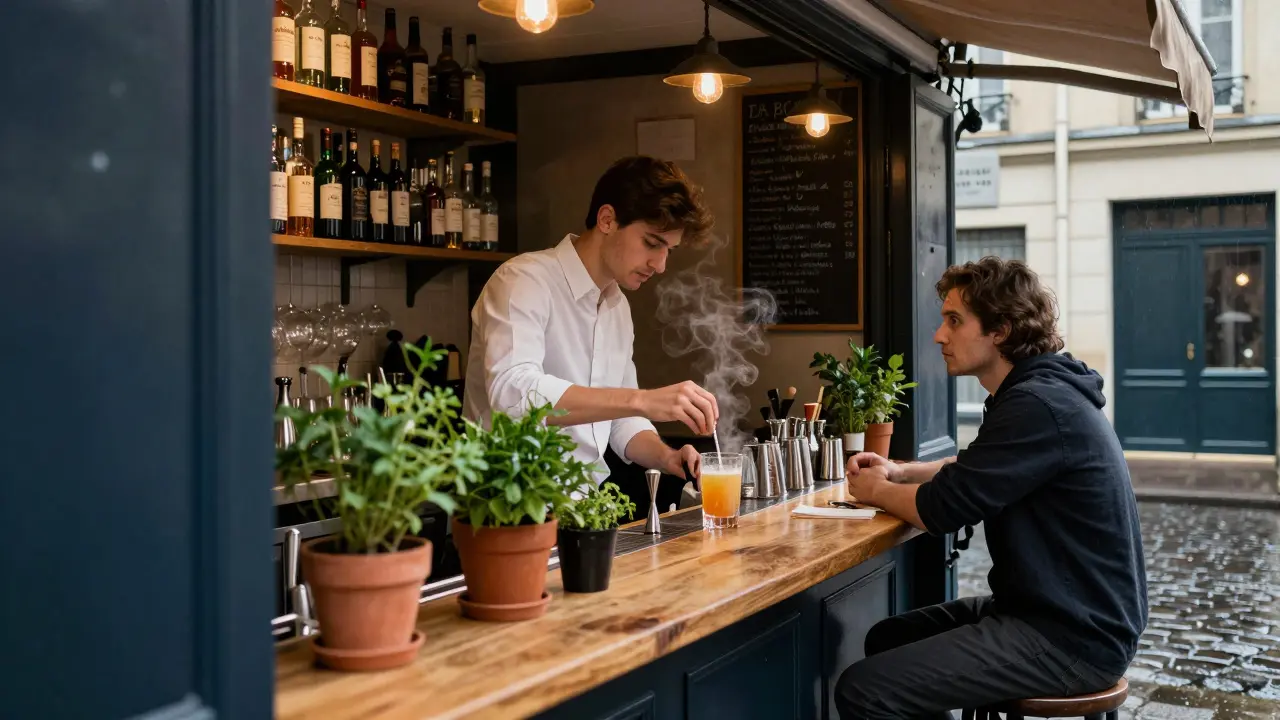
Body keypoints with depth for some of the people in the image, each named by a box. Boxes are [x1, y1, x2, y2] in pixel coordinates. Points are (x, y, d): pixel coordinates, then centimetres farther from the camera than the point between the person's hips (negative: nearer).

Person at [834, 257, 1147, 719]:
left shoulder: (1039, 406, -21)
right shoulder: (1040, 391, 12)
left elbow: (943, 508, -20)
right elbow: (972, 471, 27)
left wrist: (875, 491, 0)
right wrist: (899, 473, 10)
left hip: (1074, 636, -10)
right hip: (1066, 611, 10)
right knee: (888, 640, 17)